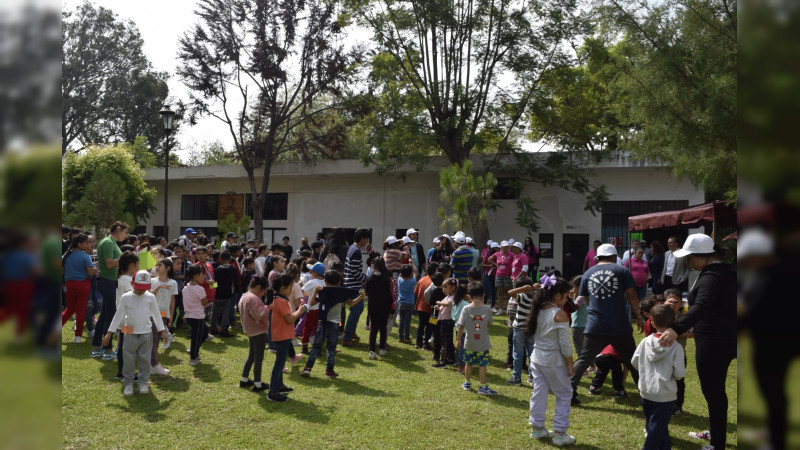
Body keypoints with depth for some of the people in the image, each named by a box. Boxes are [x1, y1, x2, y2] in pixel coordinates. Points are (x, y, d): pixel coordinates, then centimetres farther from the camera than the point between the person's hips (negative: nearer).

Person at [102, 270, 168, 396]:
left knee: (145, 359, 7)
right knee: (129, 360, 5)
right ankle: (128, 383, 19)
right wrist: (108, 334, 0)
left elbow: (156, 315, 8)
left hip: (146, 334, 1)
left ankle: (143, 382, 20)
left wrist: (162, 331, 7)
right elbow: (118, 316, 1)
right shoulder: (126, 297, -4)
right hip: (130, 335, -1)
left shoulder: (150, 297, -1)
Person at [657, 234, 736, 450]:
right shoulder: (722, 270, 11)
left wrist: (676, 329, -50)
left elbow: (701, 307, -38)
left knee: (713, 391, -2)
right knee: (715, 388, 22)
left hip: (714, 341, -11)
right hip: (721, 338, 11)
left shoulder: (711, 276, -22)